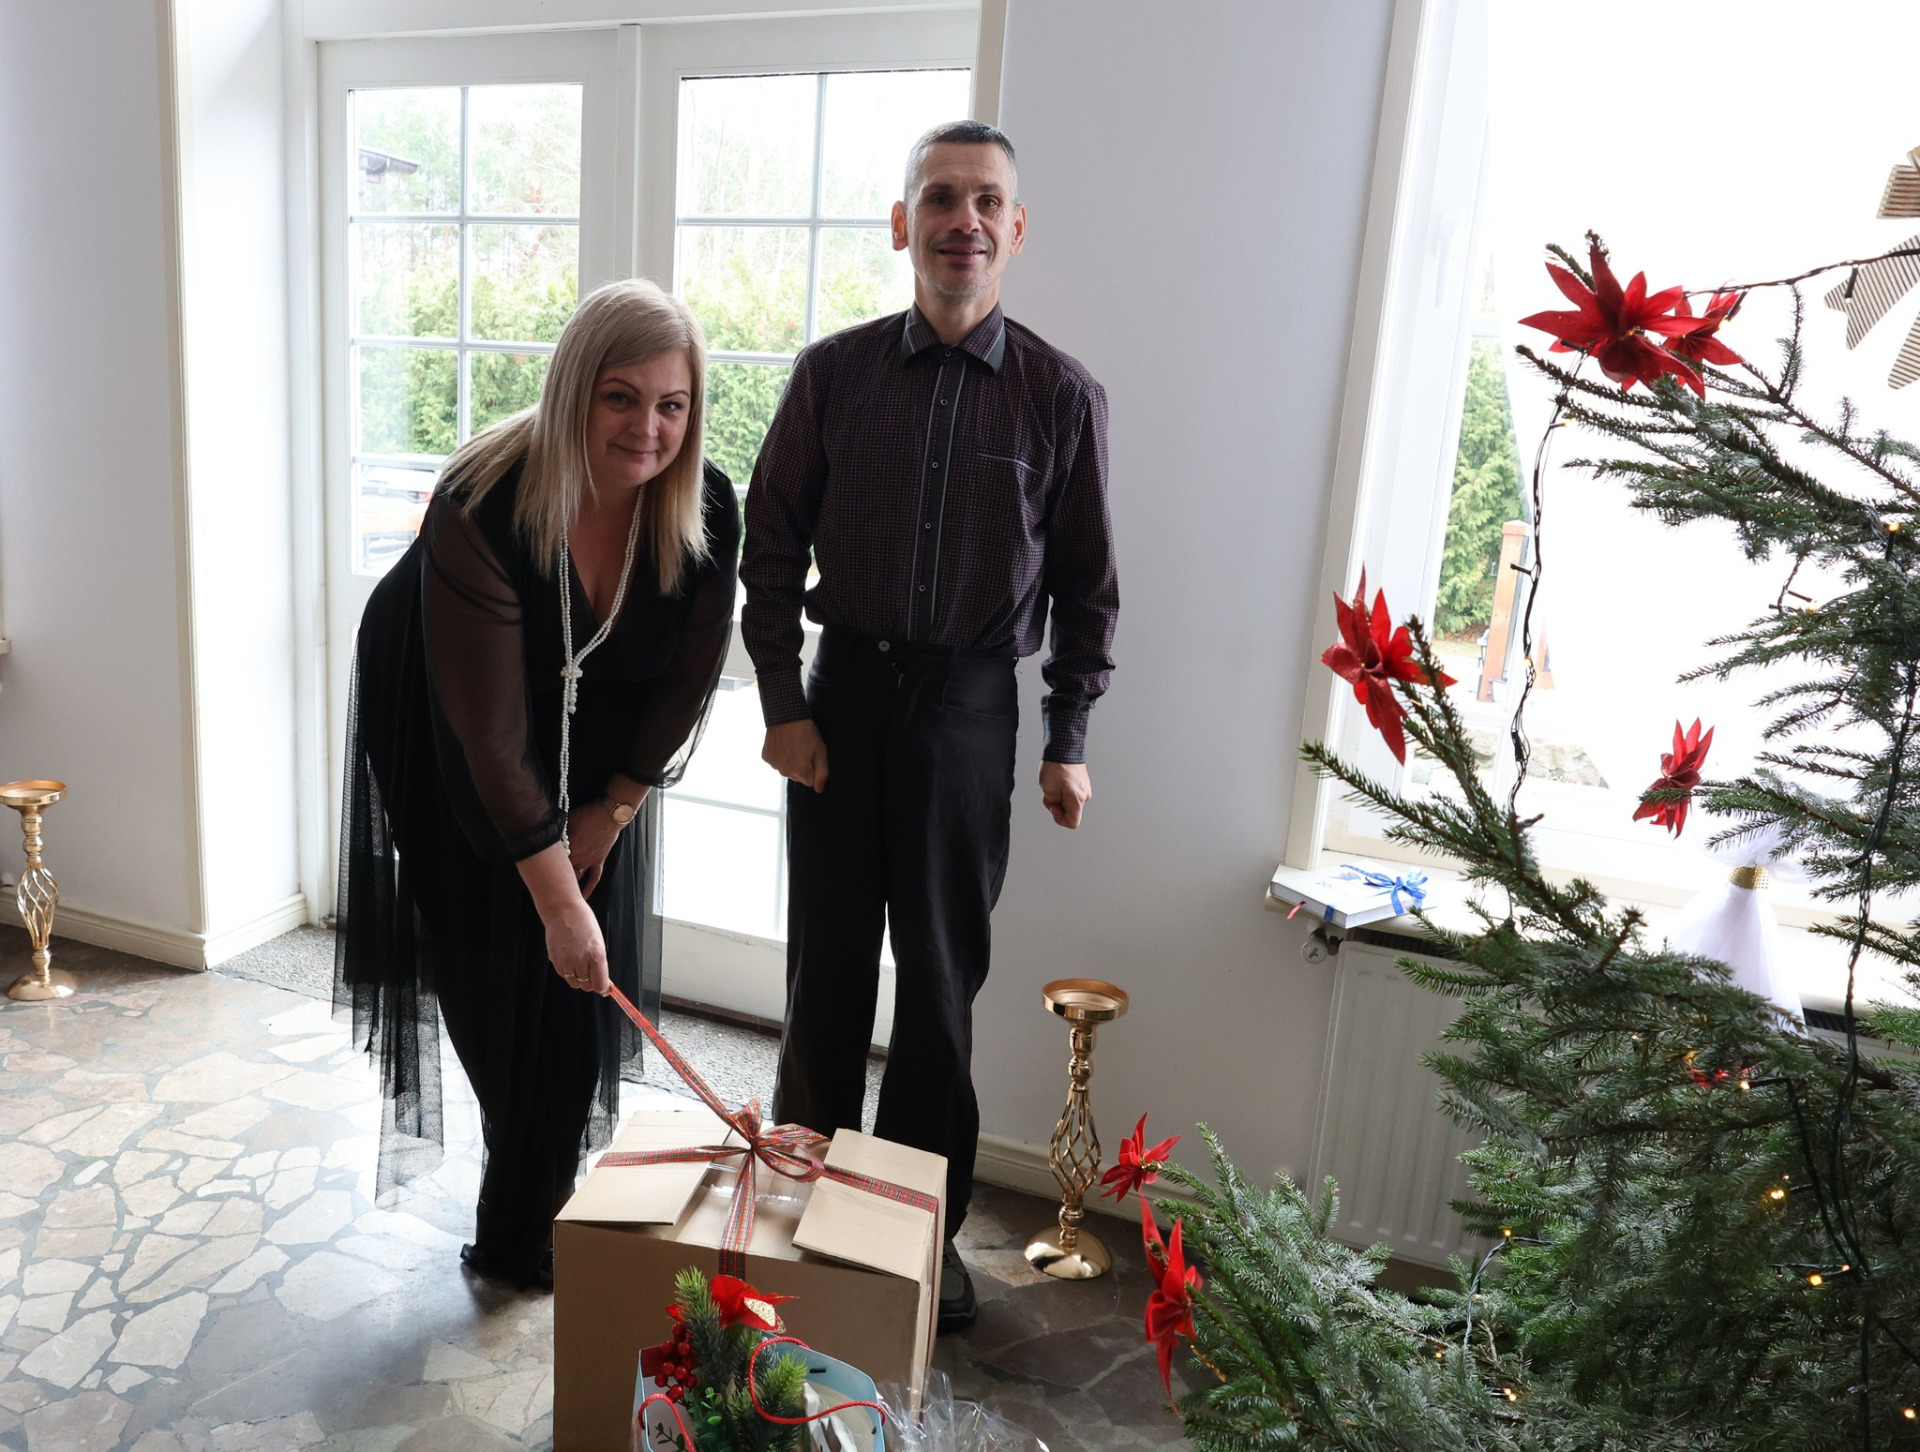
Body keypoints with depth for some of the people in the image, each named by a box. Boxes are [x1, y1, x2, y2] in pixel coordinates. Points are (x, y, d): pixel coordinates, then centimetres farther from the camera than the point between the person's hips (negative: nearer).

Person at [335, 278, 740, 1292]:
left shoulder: (703, 508, -21)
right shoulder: (483, 508, -34)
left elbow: (688, 676, -8)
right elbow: (489, 735, -33)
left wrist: (613, 810, -6)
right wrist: (559, 900, -31)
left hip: (592, 760, 4)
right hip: (453, 761, -3)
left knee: (581, 992, 4)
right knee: (493, 978, 6)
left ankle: (523, 1235, 27)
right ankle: (524, 1224, 35)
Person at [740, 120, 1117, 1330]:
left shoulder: (1062, 395, -3)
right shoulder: (833, 373, -1)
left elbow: (1088, 584, 3)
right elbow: (773, 547, 3)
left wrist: (1069, 743, 0)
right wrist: (784, 706, -3)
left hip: (971, 703, -1)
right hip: (844, 691, 1)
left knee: (943, 976, 9)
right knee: (828, 963, 11)